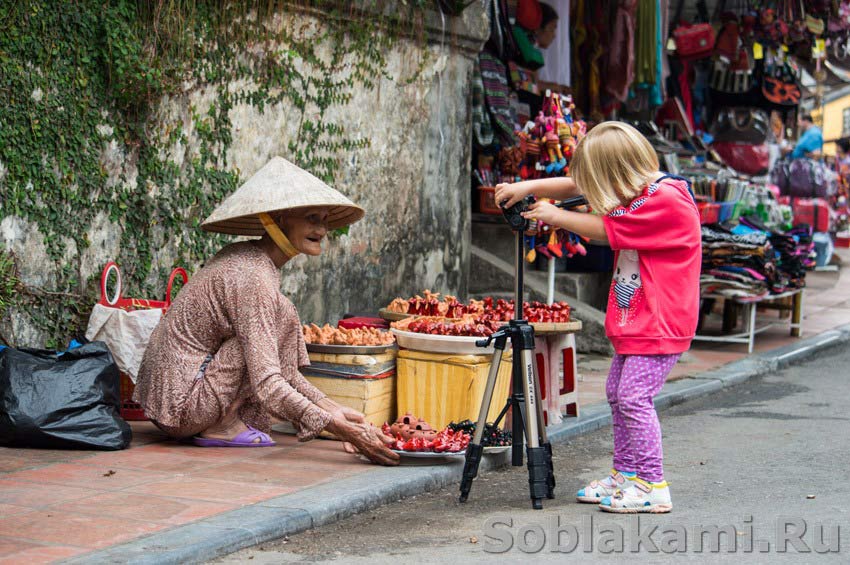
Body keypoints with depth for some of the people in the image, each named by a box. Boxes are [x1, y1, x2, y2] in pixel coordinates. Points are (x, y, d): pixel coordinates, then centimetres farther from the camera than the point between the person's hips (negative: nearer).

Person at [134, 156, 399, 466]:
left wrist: (332, 408, 4)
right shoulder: (252, 278, -20)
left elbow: (279, 363, 13)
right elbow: (267, 385, -27)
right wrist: (338, 428, -30)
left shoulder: (244, 258, 10)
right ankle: (221, 426, -8)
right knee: (280, 314, -13)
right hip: (182, 408, -10)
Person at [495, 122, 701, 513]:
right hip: (632, 320, 10)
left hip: (659, 322, -10)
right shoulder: (636, 190, 9)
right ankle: (625, 474, 24)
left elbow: (606, 230, -18)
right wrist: (529, 187, -1)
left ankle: (651, 485, -8)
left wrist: (556, 216, -7)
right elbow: (575, 187, 13)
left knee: (634, 396, -13)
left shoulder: (667, 199, -20)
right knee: (618, 394, 14)